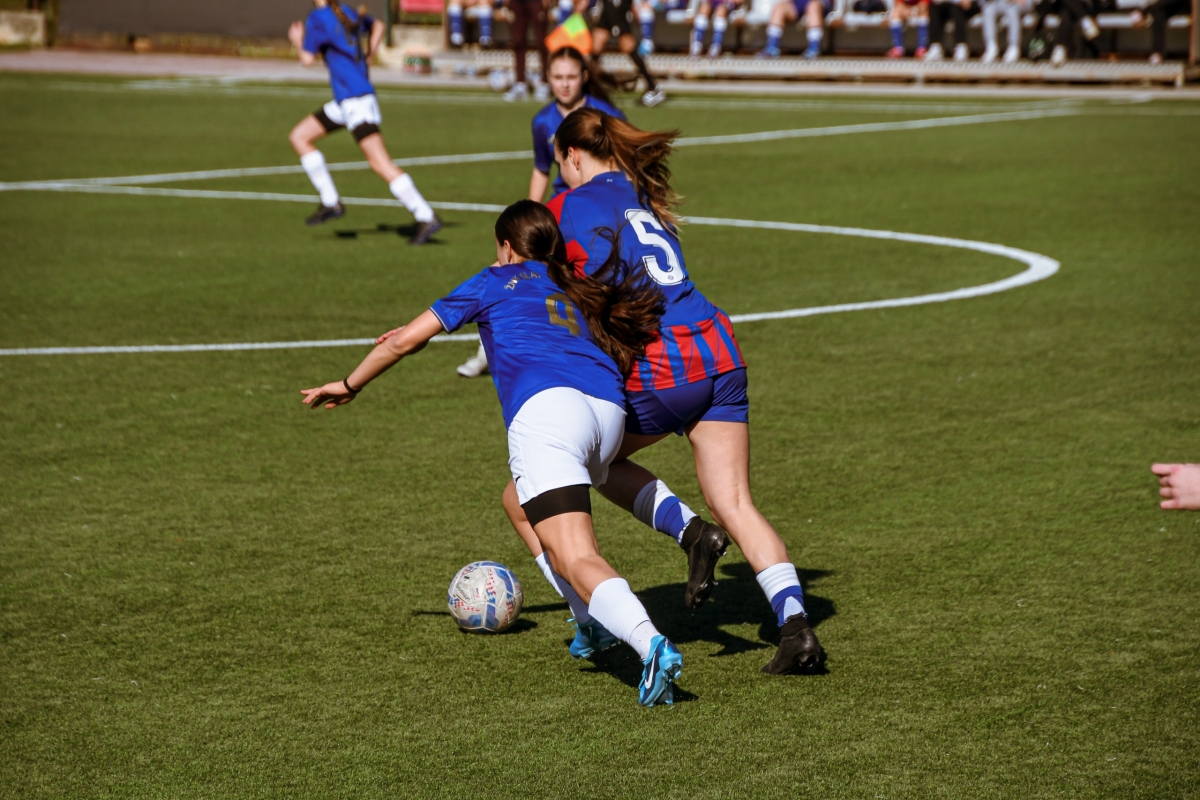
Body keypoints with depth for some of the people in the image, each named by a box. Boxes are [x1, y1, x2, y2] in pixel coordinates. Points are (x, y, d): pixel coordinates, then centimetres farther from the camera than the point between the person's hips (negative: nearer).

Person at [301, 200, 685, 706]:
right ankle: (597, 628, 23)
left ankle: (650, 644, -42)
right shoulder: (583, 288, 34)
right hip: (608, 410, 5)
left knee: (575, 561, -16)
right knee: (524, 505, 33)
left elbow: (406, 339, 24)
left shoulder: (496, 282, 24)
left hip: (546, 406, -5)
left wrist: (349, 386, 38)